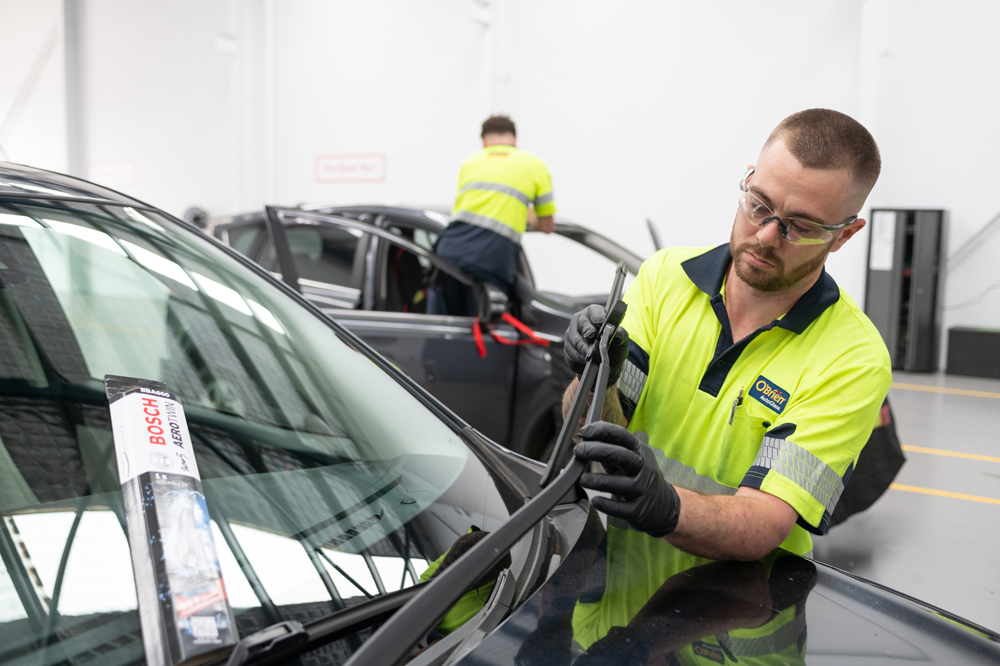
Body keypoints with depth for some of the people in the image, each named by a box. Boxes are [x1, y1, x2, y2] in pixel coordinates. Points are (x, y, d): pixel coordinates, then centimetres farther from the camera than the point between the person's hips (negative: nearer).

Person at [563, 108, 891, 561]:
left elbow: (765, 525, -22)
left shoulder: (853, 361, -13)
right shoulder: (665, 274, -3)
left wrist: (665, 507, -41)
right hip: (624, 570, 5)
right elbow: (595, 434, -6)